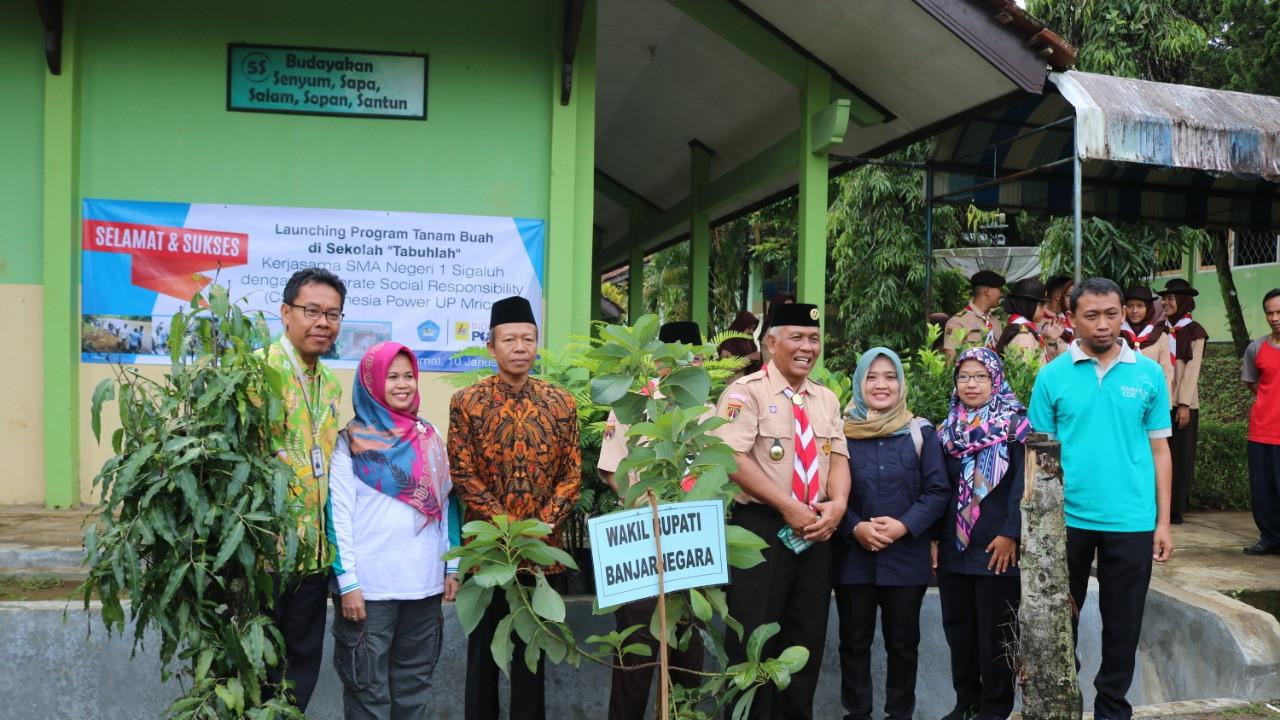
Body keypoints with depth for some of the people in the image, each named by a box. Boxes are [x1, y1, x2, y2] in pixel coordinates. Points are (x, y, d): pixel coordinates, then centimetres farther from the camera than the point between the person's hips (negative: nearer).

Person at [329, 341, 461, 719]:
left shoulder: (429, 437, 11)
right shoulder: (351, 440, -2)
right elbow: (339, 514, -6)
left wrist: (452, 566, 9)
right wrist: (347, 581, -12)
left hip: (424, 582, 4)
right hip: (369, 585, -4)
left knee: (414, 683, 13)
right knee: (369, 690, 3)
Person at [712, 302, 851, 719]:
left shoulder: (826, 400, 12)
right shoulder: (747, 392, -8)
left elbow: (838, 457, 10)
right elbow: (732, 458, -17)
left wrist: (838, 504, -11)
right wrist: (788, 506, -20)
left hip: (816, 531, 6)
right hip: (762, 528, -6)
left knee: (807, 639, 14)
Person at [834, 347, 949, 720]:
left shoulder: (921, 432, 2)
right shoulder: (841, 432, 2)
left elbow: (937, 492, -1)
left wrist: (904, 526, -15)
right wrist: (855, 528, -15)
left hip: (906, 556, 0)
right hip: (853, 556, 0)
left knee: (903, 643, 9)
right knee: (854, 641, 8)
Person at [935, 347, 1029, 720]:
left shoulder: (1015, 425, -3)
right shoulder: (948, 430, 11)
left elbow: (1023, 484, -10)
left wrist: (1010, 534, -16)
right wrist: (933, 536, 6)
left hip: (997, 546, -5)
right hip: (954, 545, 5)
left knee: (995, 631, 2)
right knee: (958, 628, 11)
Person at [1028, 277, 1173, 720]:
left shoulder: (1148, 374, 1)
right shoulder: (1052, 376, -3)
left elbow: (1158, 449, 4)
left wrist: (1163, 522, 2)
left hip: (1132, 521, 1)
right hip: (1067, 518, -1)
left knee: (1123, 624, 12)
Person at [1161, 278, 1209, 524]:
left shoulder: (1194, 331, -3)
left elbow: (1192, 369, -7)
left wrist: (1184, 405, -12)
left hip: (1182, 402, -4)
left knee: (1179, 456, 2)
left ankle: (1175, 510, 8)